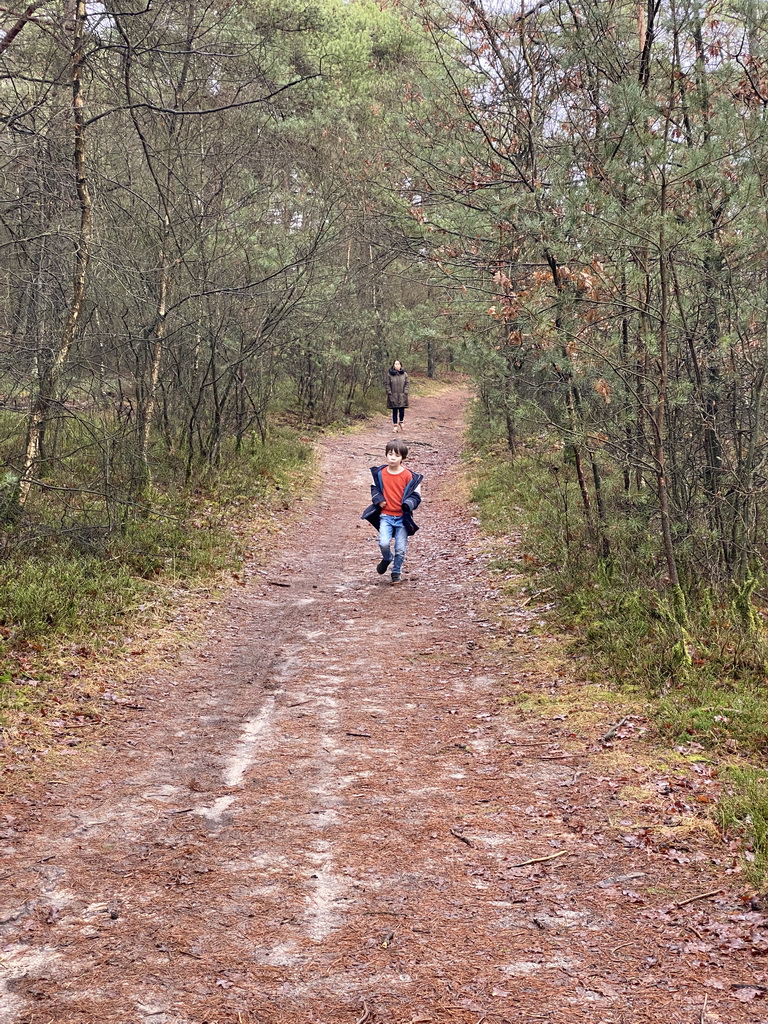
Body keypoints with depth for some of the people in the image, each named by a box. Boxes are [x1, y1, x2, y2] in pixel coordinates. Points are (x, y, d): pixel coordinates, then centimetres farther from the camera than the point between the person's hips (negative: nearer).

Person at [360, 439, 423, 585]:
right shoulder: (380, 473, 0)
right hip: (385, 516, 1)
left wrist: (408, 504, -19)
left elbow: (416, 496, 0)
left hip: (402, 517, -1)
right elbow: (374, 489, 17)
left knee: (400, 548, 2)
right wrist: (378, 500, -2)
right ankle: (387, 559, 17)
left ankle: (396, 572, 25)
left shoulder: (408, 476, -7)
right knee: (383, 543, -17)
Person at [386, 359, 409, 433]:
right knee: (395, 411, 1)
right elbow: (388, 385, 1)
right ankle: (395, 426, 9)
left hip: (402, 396, 1)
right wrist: (390, 393, -7)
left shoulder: (404, 374, 3)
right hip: (393, 396, -1)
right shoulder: (389, 374, -1)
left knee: (402, 410, -2)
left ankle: (401, 423, 24)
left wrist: (405, 392, -4)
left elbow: (407, 383, 6)